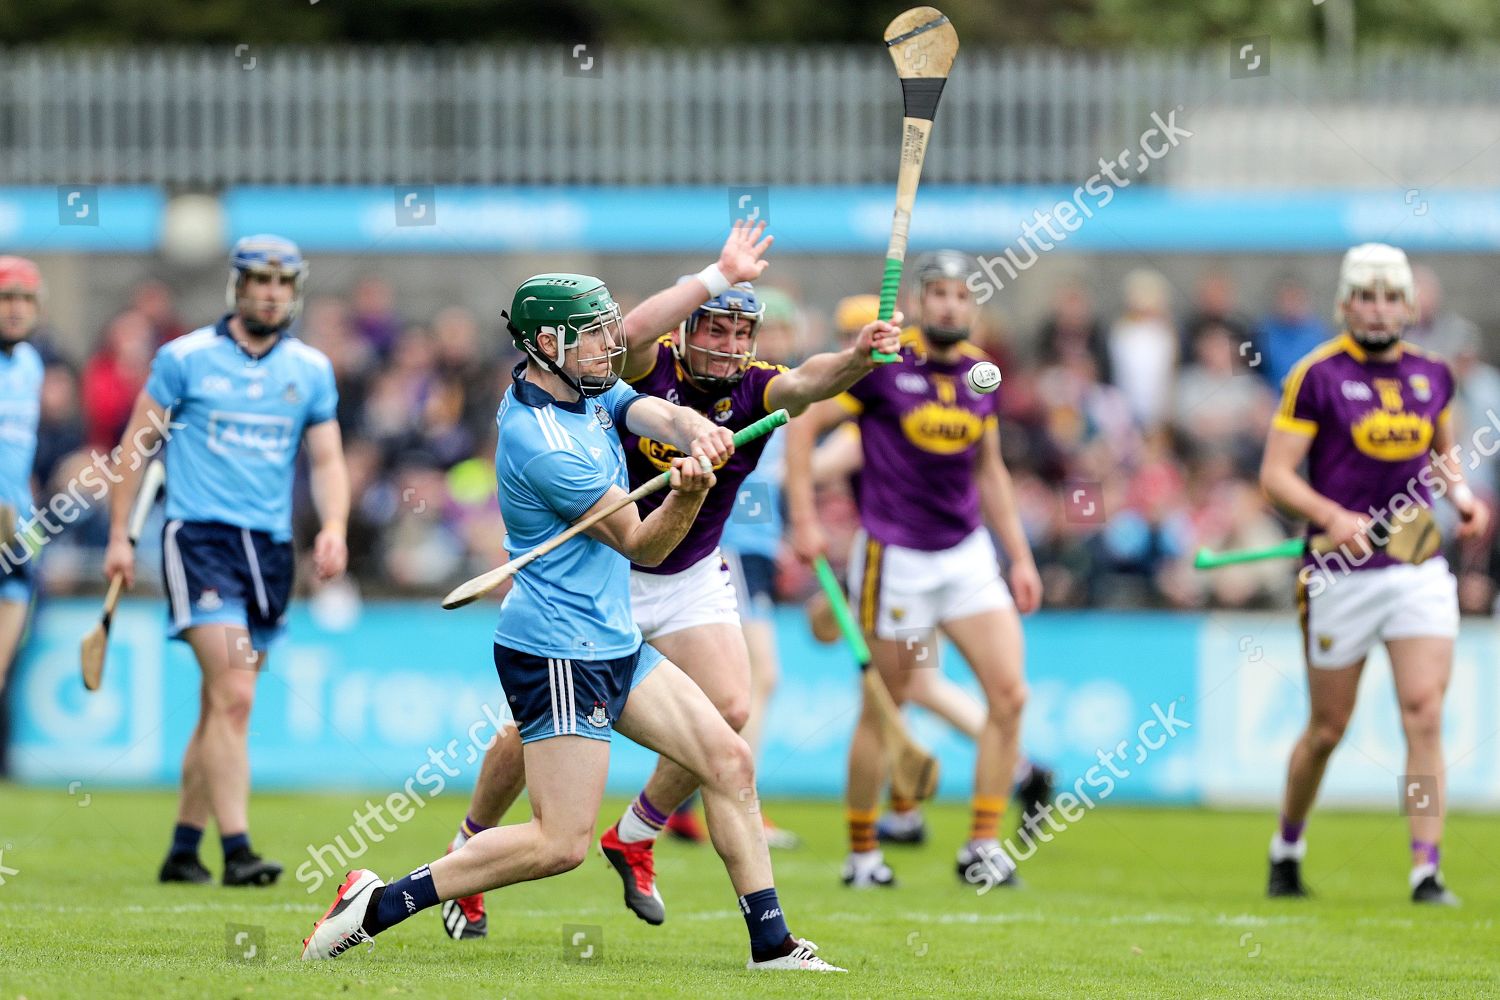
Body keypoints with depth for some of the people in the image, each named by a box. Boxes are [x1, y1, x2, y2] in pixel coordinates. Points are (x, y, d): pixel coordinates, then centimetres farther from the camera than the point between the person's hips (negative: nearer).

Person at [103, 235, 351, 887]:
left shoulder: (311, 370, 9)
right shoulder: (186, 358, -1)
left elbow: (327, 461, 9)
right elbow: (136, 445, 4)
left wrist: (333, 526, -9)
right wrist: (119, 535, 1)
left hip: (271, 548, 5)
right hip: (200, 536, -4)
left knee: (222, 707, 9)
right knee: (232, 698, -17)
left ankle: (183, 850, 20)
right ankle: (236, 851, -20)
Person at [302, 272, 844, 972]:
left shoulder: (593, 390, 8)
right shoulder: (542, 444, -20)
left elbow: (660, 416, -8)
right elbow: (642, 545, -14)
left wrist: (699, 436, -31)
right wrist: (690, 491, -33)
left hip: (616, 645, 10)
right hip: (557, 656, -10)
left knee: (728, 760, 6)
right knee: (562, 841, -12)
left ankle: (772, 945, 10)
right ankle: (378, 905, -7)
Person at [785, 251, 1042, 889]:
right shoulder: (882, 364, -8)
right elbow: (803, 426, -4)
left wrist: (1020, 556, 16)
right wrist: (803, 519, -10)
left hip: (966, 550, 5)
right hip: (894, 555, -5)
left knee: (1009, 694, -8)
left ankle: (982, 847, 0)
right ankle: (861, 852, 16)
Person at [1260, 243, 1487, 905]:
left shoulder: (1430, 374, 8)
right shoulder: (1318, 375, -7)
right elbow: (1276, 474, -9)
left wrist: (1460, 496, 4)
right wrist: (1332, 516, -25)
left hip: (1419, 569, 3)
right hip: (1342, 573, -3)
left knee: (1425, 714, -10)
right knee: (1328, 728, 7)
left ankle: (1426, 872, -11)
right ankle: (1286, 847, 32)